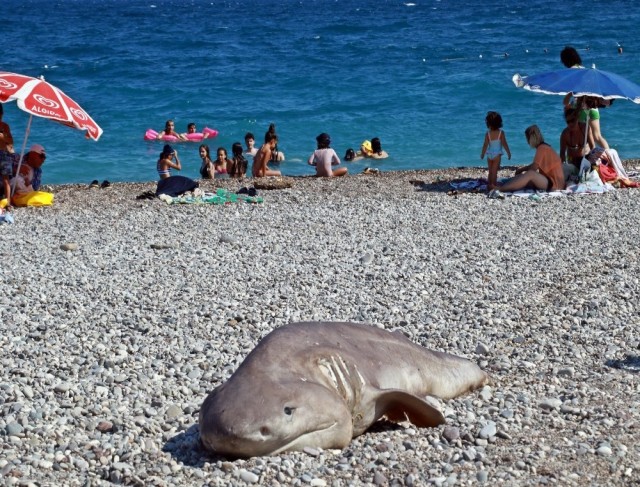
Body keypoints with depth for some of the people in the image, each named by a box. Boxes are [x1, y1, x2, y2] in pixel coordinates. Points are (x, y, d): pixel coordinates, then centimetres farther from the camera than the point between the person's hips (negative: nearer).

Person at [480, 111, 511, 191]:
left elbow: (485, 145, -2)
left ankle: (489, 185, 19)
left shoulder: (488, 133, -4)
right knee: (494, 171, -1)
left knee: (491, 171, 14)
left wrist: (482, 154, 10)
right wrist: (508, 152, 2)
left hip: (489, 154, 3)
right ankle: (493, 185, -3)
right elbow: (504, 144, -9)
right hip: (497, 154, -3)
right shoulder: (501, 133, -9)